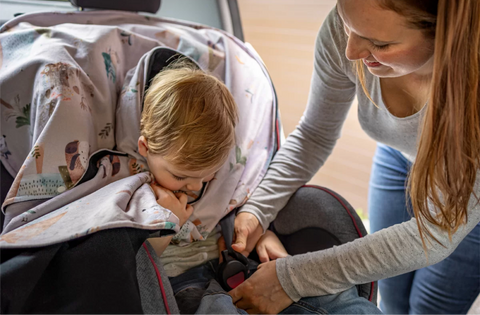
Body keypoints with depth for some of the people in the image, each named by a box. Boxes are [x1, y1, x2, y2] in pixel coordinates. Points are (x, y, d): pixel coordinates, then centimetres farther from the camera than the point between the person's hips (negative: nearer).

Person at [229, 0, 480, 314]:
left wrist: (293, 279, -35)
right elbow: (314, 136, -13)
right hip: (400, 160, 3)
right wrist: (257, 210, -27)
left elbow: (437, 234, -35)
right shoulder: (343, 29, -32)